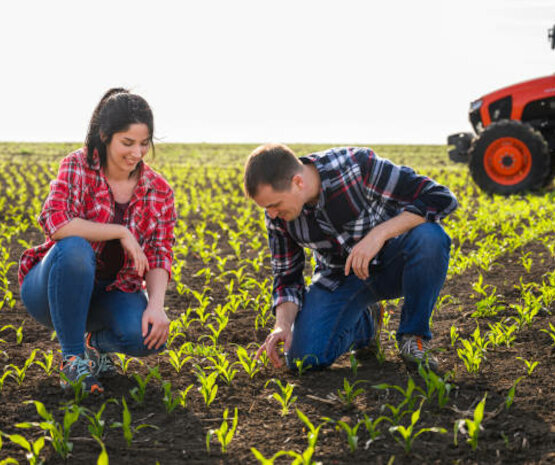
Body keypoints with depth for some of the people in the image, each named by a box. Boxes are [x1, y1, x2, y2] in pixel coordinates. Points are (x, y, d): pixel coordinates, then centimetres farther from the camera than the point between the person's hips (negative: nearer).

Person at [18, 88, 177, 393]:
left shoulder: (159, 191, -2)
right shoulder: (77, 167, -12)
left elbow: (159, 257, -7)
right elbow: (54, 222, -28)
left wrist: (156, 305, -26)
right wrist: (121, 232, -27)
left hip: (111, 292, 3)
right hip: (51, 290, -2)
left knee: (149, 334, -29)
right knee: (75, 248, -37)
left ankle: (97, 342, 8)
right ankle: (72, 357, -21)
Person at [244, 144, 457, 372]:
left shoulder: (358, 165, -27)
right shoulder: (277, 215, -13)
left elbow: (441, 198, -27)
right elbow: (287, 276, -1)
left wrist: (379, 233, -37)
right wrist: (283, 325, -20)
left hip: (392, 263, -3)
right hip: (339, 278, 3)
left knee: (429, 237, -37)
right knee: (303, 358, -19)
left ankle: (414, 336, -13)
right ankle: (365, 323, 15)